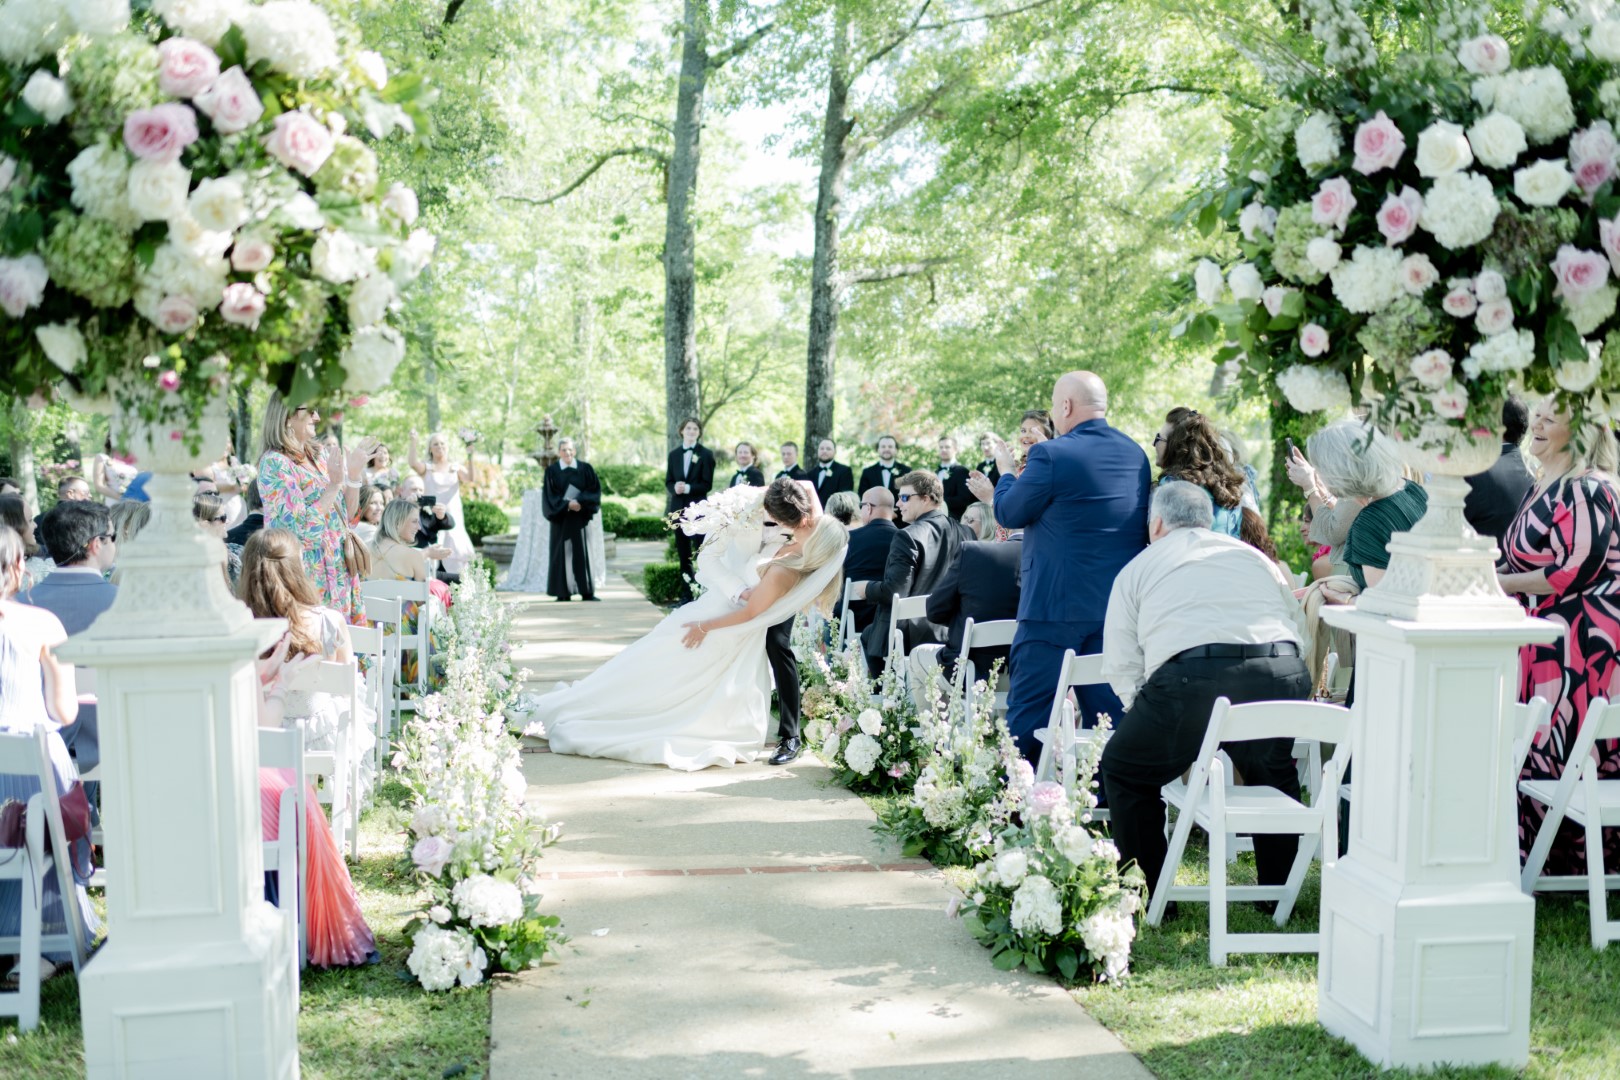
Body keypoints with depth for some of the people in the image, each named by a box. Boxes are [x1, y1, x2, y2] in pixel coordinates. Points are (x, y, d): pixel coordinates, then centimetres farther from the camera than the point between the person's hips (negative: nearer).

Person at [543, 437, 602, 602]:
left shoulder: (585, 468, 6)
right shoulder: (552, 471, 3)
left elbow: (595, 489, -1)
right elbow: (551, 495, -4)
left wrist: (580, 502, -16)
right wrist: (567, 504, -18)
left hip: (581, 517, 1)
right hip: (561, 518, -1)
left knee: (584, 551, -2)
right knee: (563, 553, -1)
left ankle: (587, 591, 1)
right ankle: (563, 593, 2)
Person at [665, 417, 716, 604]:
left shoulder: (706, 454, -1)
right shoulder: (674, 454, 12)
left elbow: (707, 484, -7)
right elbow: (668, 482, 10)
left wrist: (688, 488, -20)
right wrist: (675, 488, -12)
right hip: (679, 508, 4)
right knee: (683, 554, 7)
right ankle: (686, 594, 13)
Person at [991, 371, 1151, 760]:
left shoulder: (1051, 455, -14)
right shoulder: (1137, 455, 8)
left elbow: (1008, 514, -6)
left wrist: (1007, 471, 15)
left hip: (1056, 603, -6)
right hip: (1120, 605, 6)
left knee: (1029, 711, 3)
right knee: (1109, 712, 11)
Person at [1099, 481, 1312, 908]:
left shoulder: (1138, 568, 21)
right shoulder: (1255, 557, 30)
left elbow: (1120, 666, 14)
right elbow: (1299, 631, 28)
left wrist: (1150, 719, 27)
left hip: (1191, 680, -4)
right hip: (1284, 676, 4)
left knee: (1125, 769, 18)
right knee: (1274, 772, 33)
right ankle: (1278, 891, 36)